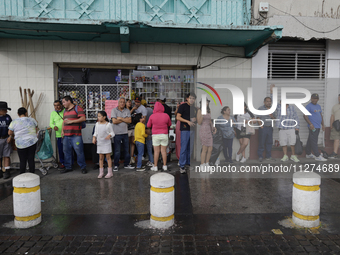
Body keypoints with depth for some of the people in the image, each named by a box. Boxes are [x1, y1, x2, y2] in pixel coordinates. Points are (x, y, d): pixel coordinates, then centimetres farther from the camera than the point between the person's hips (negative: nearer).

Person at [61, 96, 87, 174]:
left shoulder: (77, 108, -3)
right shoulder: (65, 111, 20)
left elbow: (83, 118, -13)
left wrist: (71, 121, -13)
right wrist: (62, 130, 11)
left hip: (76, 135, -7)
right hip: (66, 135, 7)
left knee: (79, 151, -6)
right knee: (66, 151, 10)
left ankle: (83, 167, 4)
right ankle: (68, 167, 22)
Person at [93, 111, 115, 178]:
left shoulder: (108, 124, -8)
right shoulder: (97, 124, 7)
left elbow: (112, 133, -4)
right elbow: (95, 132, 14)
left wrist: (109, 135, -24)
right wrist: (94, 138, -3)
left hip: (106, 143, -4)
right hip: (99, 143, 4)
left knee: (108, 157, 0)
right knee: (101, 158, 8)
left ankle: (110, 172, 7)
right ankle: (101, 172, 16)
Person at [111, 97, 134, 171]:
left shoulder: (127, 111, 8)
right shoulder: (114, 110, -2)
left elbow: (129, 121, -4)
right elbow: (114, 121, -14)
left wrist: (120, 118, -10)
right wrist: (125, 119, -6)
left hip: (125, 133, 4)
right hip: (117, 133, -4)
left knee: (127, 150, 10)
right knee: (117, 151, 1)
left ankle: (126, 164, 23)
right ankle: (116, 165, 13)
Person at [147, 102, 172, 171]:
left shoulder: (152, 116, -10)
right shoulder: (166, 116, -7)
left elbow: (148, 125, 2)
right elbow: (169, 124, 8)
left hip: (155, 135, -1)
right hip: (164, 135, 1)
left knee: (156, 151, 5)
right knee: (164, 151, 9)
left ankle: (155, 166, 11)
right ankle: (164, 166, 16)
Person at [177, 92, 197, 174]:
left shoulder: (194, 108, 17)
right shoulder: (183, 106, -2)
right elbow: (178, 117, -9)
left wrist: (195, 120, 2)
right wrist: (187, 121, -18)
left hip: (192, 129, 6)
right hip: (185, 129, -6)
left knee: (190, 148, 11)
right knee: (183, 148, -5)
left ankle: (188, 162, 23)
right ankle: (182, 166, 2)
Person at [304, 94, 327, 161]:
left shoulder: (318, 106, 17)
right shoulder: (308, 106, -8)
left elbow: (321, 115, 23)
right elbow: (305, 116, -15)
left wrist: (323, 125, 18)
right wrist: (310, 124, -22)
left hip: (318, 127, 8)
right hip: (313, 127, -8)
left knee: (310, 141, 14)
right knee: (313, 141, -8)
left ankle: (308, 154, 21)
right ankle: (318, 156, -8)